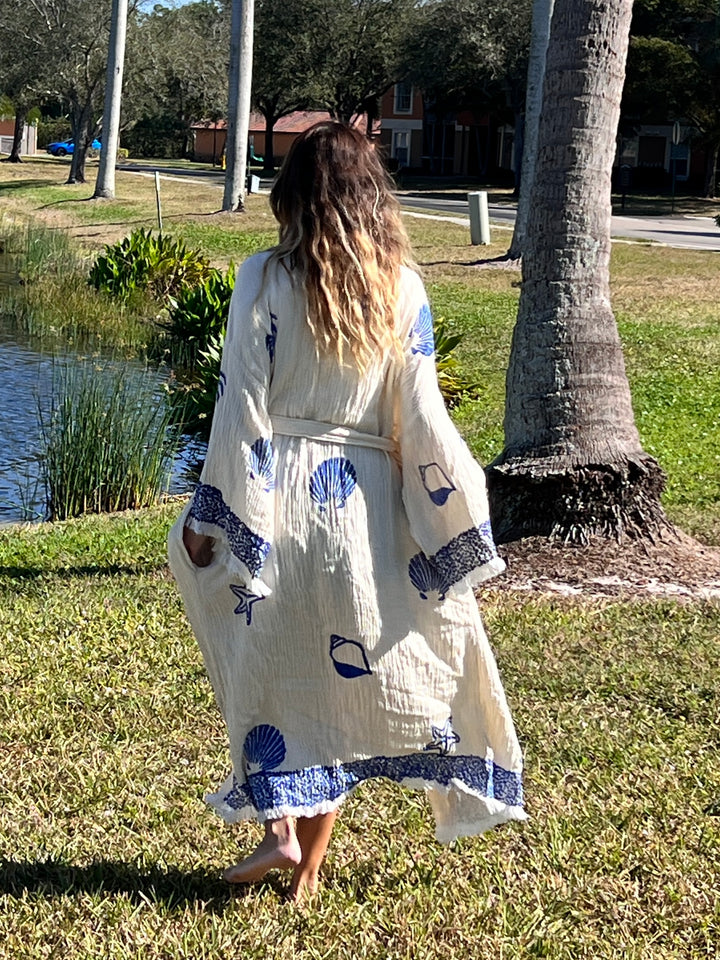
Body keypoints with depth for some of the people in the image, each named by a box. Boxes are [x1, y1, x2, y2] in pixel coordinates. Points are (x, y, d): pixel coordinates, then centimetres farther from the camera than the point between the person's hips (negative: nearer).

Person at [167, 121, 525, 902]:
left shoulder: (265, 279, -7)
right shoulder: (401, 287, -1)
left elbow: (241, 407, -8)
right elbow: (420, 420, -2)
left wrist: (210, 517, -2)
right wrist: (458, 517, 6)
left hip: (277, 500, -2)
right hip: (365, 506, 2)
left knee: (268, 664, 14)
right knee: (342, 671, 12)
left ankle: (279, 823, 5)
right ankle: (308, 867, 19)